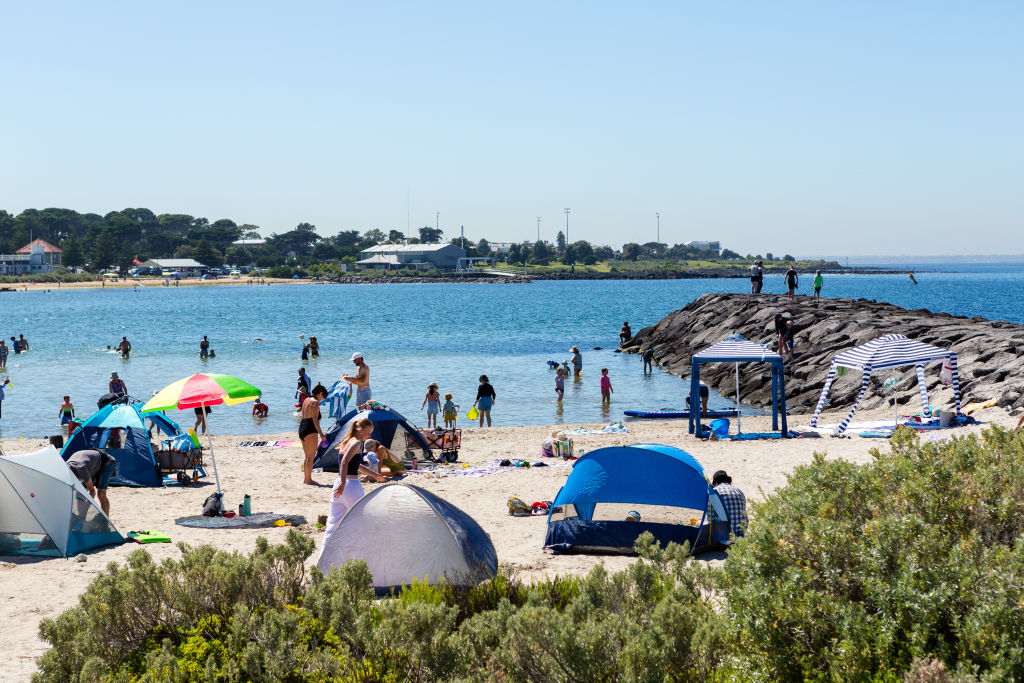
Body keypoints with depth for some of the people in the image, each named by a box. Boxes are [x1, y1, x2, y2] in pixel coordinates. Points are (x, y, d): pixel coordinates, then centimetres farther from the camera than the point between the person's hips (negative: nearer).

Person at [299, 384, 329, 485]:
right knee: (311, 457, -3)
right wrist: (321, 434, -21)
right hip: (310, 431, -9)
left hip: (302, 428, 9)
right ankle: (308, 479, -2)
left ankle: (305, 478, 20)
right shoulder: (315, 403, -12)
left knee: (307, 456, 17)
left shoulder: (306, 400, 15)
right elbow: (315, 419, -19)